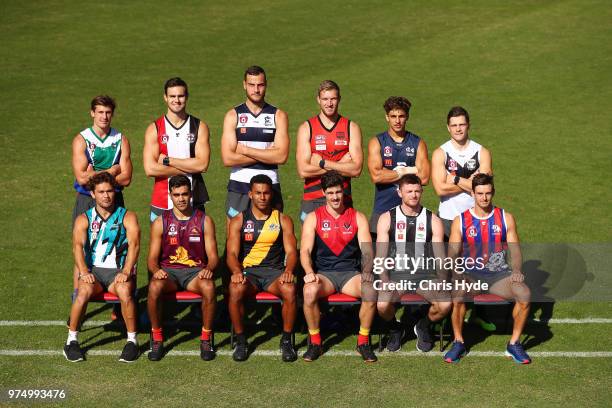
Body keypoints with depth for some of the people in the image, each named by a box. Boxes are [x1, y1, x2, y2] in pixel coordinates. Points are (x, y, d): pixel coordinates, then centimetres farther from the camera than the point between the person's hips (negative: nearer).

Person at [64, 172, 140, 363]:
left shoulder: (127, 217, 6)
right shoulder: (83, 219, 10)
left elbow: (134, 244, -9)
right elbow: (78, 245, -6)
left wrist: (126, 271, -26)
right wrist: (83, 271, -25)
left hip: (119, 271, -1)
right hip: (93, 270, 1)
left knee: (124, 291, -33)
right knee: (85, 290, -31)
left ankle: (132, 340, -19)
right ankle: (71, 340, -18)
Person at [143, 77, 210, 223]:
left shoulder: (199, 127, 3)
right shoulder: (154, 129, 0)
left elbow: (202, 164, -10)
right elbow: (150, 169, -12)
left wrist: (167, 160, -10)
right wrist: (189, 168, -11)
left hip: (194, 203, 1)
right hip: (162, 204, -1)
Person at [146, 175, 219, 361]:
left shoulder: (204, 221, 5)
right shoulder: (160, 222, 6)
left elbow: (213, 256, 3)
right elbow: (152, 258, 4)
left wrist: (208, 269, -20)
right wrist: (156, 270, -20)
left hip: (195, 271, 0)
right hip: (168, 271, 1)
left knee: (209, 287, -35)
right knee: (154, 287, -34)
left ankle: (206, 338, -16)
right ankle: (157, 339, -16)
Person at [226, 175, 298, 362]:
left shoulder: (283, 220, 10)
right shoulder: (238, 221, 7)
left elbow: (291, 251, 1)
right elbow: (232, 253, -2)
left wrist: (288, 270, -21)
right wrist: (236, 271, -24)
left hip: (274, 271, 0)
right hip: (247, 271, 0)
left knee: (290, 290, -33)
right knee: (236, 290, -34)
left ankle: (286, 341, -15)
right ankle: (240, 340, -16)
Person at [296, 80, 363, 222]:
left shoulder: (351, 128, 5)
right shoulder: (306, 128, 3)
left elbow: (356, 169, -7)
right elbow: (303, 170, -9)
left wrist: (322, 163, -11)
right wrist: (340, 165, -9)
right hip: (312, 200, 0)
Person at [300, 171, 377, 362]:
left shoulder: (357, 217, 8)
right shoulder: (313, 218, 6)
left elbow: (366, 248, -3)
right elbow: (305, 250, -4)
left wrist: (367, 271, -24)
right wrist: (309, 272, -25)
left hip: (351, 273, 1)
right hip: (324, 274, -1)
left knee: (370, 291, -31)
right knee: (309, 291, -34)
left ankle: (363, 341, -11)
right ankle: (315, 342, -14)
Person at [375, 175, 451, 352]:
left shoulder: (433, 221, 9)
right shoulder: (387, 218, 6)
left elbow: (440, 256, 6)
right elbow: (380, 255, 1)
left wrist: (442, 280, -13)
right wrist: (385, 280, -16)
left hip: (425, 275, 1)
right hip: (396, 274, -1)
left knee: (445, 304, -27)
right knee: (382, 304, -31)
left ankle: (424, 327, 9)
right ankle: (394, 329, 7)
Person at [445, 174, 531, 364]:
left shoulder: (506, 218, 8)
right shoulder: (460, 221, 4)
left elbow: (515, 250, 5)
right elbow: (453, 253, 0)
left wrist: (516, 271, -15)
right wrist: (456, 271, -21)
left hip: (499, 273, 1)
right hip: (470, 273, -1)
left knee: (524, 294, -28)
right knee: (457, 294, -35)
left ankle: (514, 344, -9)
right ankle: (458, 342, -14)